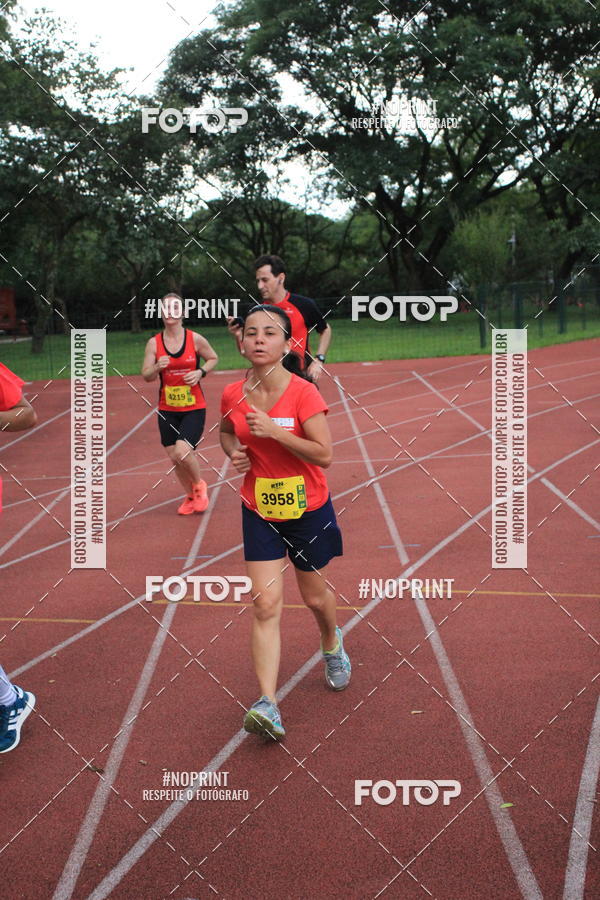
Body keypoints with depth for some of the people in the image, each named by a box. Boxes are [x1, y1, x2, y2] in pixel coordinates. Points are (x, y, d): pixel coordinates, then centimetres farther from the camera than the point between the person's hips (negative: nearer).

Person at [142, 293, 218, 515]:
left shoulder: (195, 339, -6)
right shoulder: (154, 343, -3)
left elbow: (213, 359, 10)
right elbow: (146, 375, -2)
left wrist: (200, 372, -9)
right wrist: (157, 367, -24)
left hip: (194, 408, -3)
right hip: (167, 409, 3)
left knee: (182, 451, -20)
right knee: (174, 457, 7)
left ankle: (200, 485, 11)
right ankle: (190, 496, 32)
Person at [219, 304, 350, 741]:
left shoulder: (304, 392, -18)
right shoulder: (233, 394, -5)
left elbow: (324, 455, -20)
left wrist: (275, 431, -29)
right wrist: (234, 452, -5)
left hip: (309, 510, -2)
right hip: (260, 512, 2)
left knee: (315, 597, 15)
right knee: (266, 606, -7)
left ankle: (332, 644, 50)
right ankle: (268, 706, -9)